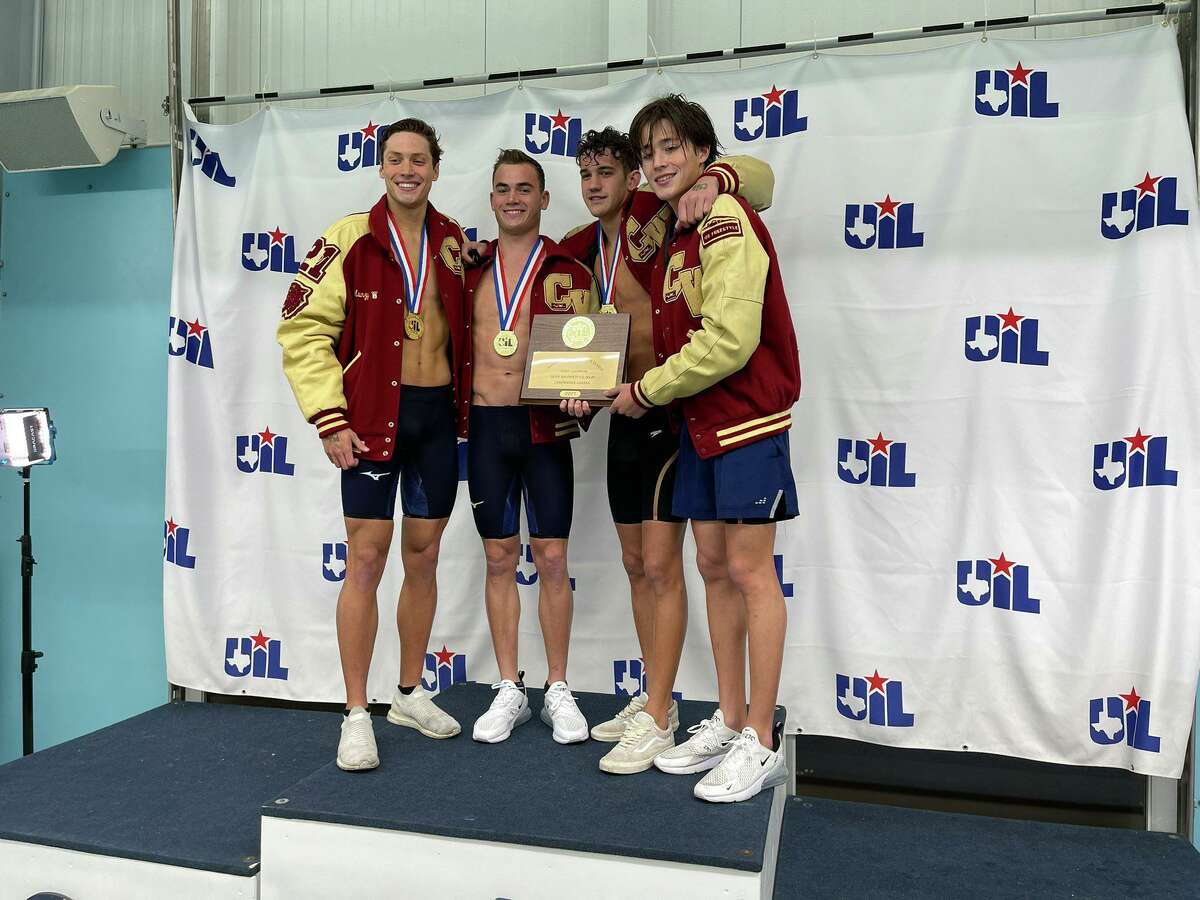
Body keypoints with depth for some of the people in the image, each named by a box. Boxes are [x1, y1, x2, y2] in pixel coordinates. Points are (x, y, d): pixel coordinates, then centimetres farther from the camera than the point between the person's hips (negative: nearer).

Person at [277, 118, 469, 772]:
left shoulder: (454, 243, 8)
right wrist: (329, 418, -13)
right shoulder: (351, 239, -6)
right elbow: (303, 329, -8)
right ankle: (356, 716, 9)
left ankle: (409, 694, 26)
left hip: (439, 414, 5)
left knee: (423, 556, 10)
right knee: (366, 558, -4)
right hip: (374, 415, -4)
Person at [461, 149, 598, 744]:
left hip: (544, 425, -2)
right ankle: (509, 691, 19)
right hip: (487, 426, 3)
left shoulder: (568, 271, 2)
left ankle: (557, 692, 16)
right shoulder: (472, 268, 11)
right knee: (499, 558, 7)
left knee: (551, 558, 2)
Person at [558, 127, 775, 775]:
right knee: (636, 563, 14)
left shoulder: (659, 216, -9)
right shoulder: (583, 249, 11)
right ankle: (655, 697, 28)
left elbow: (761, 178, -12)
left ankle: (656, 720, 5)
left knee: (660, 565, -6)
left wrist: (714, 179, -32)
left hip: (671, 412, -8)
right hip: (624, 415, 8)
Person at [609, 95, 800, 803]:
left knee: (750, 568, -4)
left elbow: (728, 340, -22)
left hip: (747, 415, -9)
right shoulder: (676, 233, 15)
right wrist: (607, 391, 4)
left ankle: (763, 742, 9)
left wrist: (648, 389, -11)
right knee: (714, 566, 11)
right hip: (699, 419, 9)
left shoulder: (726, 220, -12)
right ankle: (730, 722, 24)